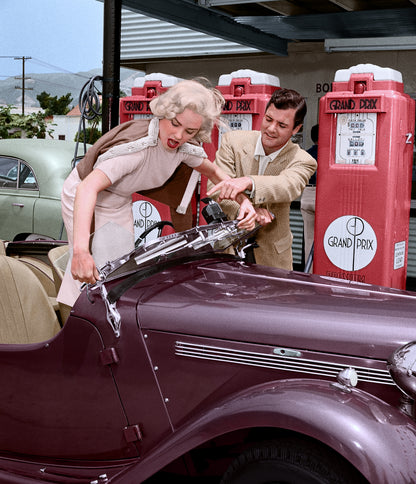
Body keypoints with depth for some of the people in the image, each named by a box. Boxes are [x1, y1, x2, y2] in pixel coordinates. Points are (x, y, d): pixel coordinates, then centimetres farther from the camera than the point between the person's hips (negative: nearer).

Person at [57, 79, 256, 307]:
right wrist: (81, 250, -62)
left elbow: (213, 172, 6)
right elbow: (88, 188, -50)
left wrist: (244, 200, -13)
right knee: (83, 272, -9)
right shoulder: (136, 145, -40)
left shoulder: (186, 148, -16)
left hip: (120, 203, 6)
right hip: (83, 199, -6)